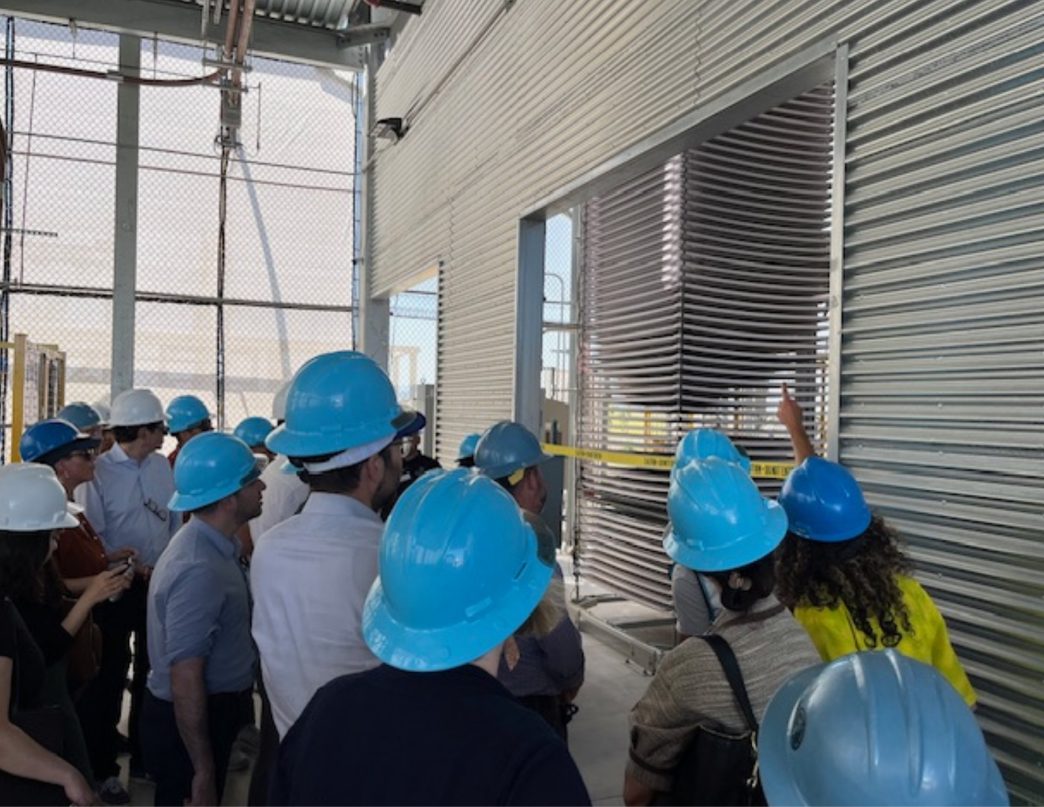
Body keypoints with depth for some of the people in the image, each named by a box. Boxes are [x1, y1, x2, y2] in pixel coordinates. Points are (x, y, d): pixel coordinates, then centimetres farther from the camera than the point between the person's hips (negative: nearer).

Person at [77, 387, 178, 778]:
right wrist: (129, 567, -19)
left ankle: (143, 749, 32)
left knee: (152, 667, 15)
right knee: (112, 669, 10)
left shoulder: (162, 466, 2)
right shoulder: (97, 472, -15)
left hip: (160, 583, 5)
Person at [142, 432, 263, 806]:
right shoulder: (201, 570, -29)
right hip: (189, 725, -9)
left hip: (211, 715, 9)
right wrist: (203, 773, -23)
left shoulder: (208, 545, 2)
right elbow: (186, 680, -29)